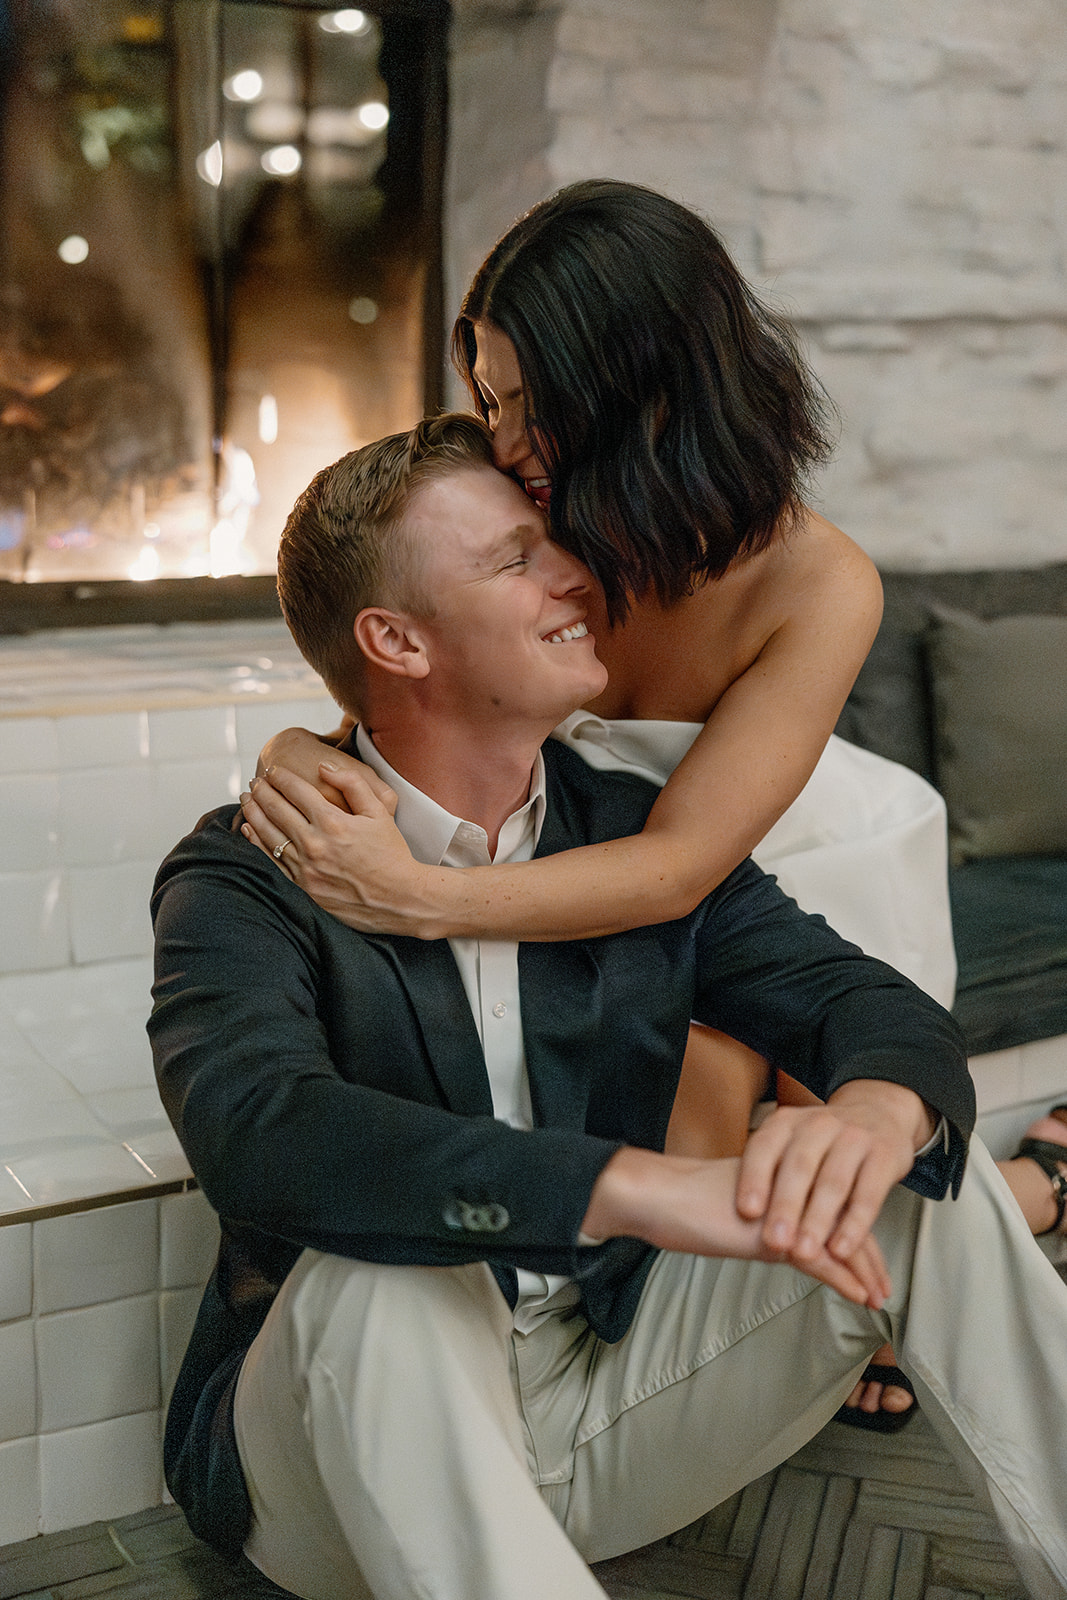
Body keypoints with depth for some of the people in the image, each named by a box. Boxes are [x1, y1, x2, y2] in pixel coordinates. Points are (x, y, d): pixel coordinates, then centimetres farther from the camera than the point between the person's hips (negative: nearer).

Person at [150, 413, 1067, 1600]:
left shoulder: (645, 838, 3)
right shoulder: (247, 878, -13)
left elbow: (876, 1008, -6)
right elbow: (256, 1126, -33)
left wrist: (873, 1111, -33)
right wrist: (646, 1188, -44)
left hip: (609, 1395, 5)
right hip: (335, 1446, -4)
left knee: (926, 1177, -11)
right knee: (383, 1273, -38)